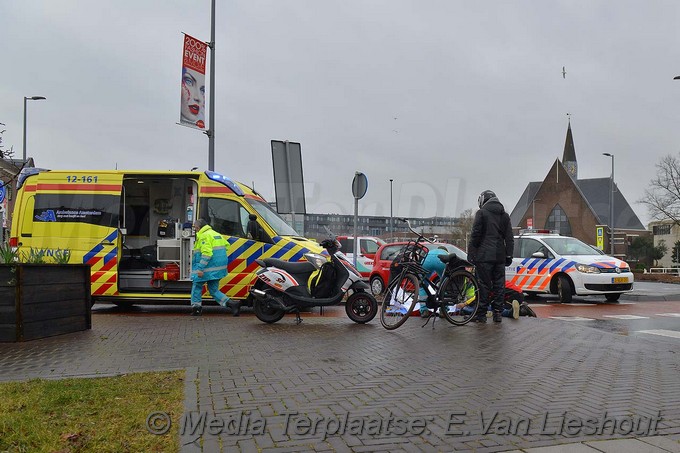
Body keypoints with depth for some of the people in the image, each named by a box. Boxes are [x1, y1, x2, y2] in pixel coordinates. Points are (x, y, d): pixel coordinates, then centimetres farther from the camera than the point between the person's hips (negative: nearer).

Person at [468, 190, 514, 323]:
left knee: (484, 285, -2)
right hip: (500, 256, 5)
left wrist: (470, 253, -2)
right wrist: (509, 255, 14)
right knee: (499, 285, 8)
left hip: (484, 256, -5)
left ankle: (481, 314, 0)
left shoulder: (481, 213, -2)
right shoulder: (505, 215, 15)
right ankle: (498, 313, 11)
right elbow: (509, 238, 13)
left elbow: (475, 235, -7)